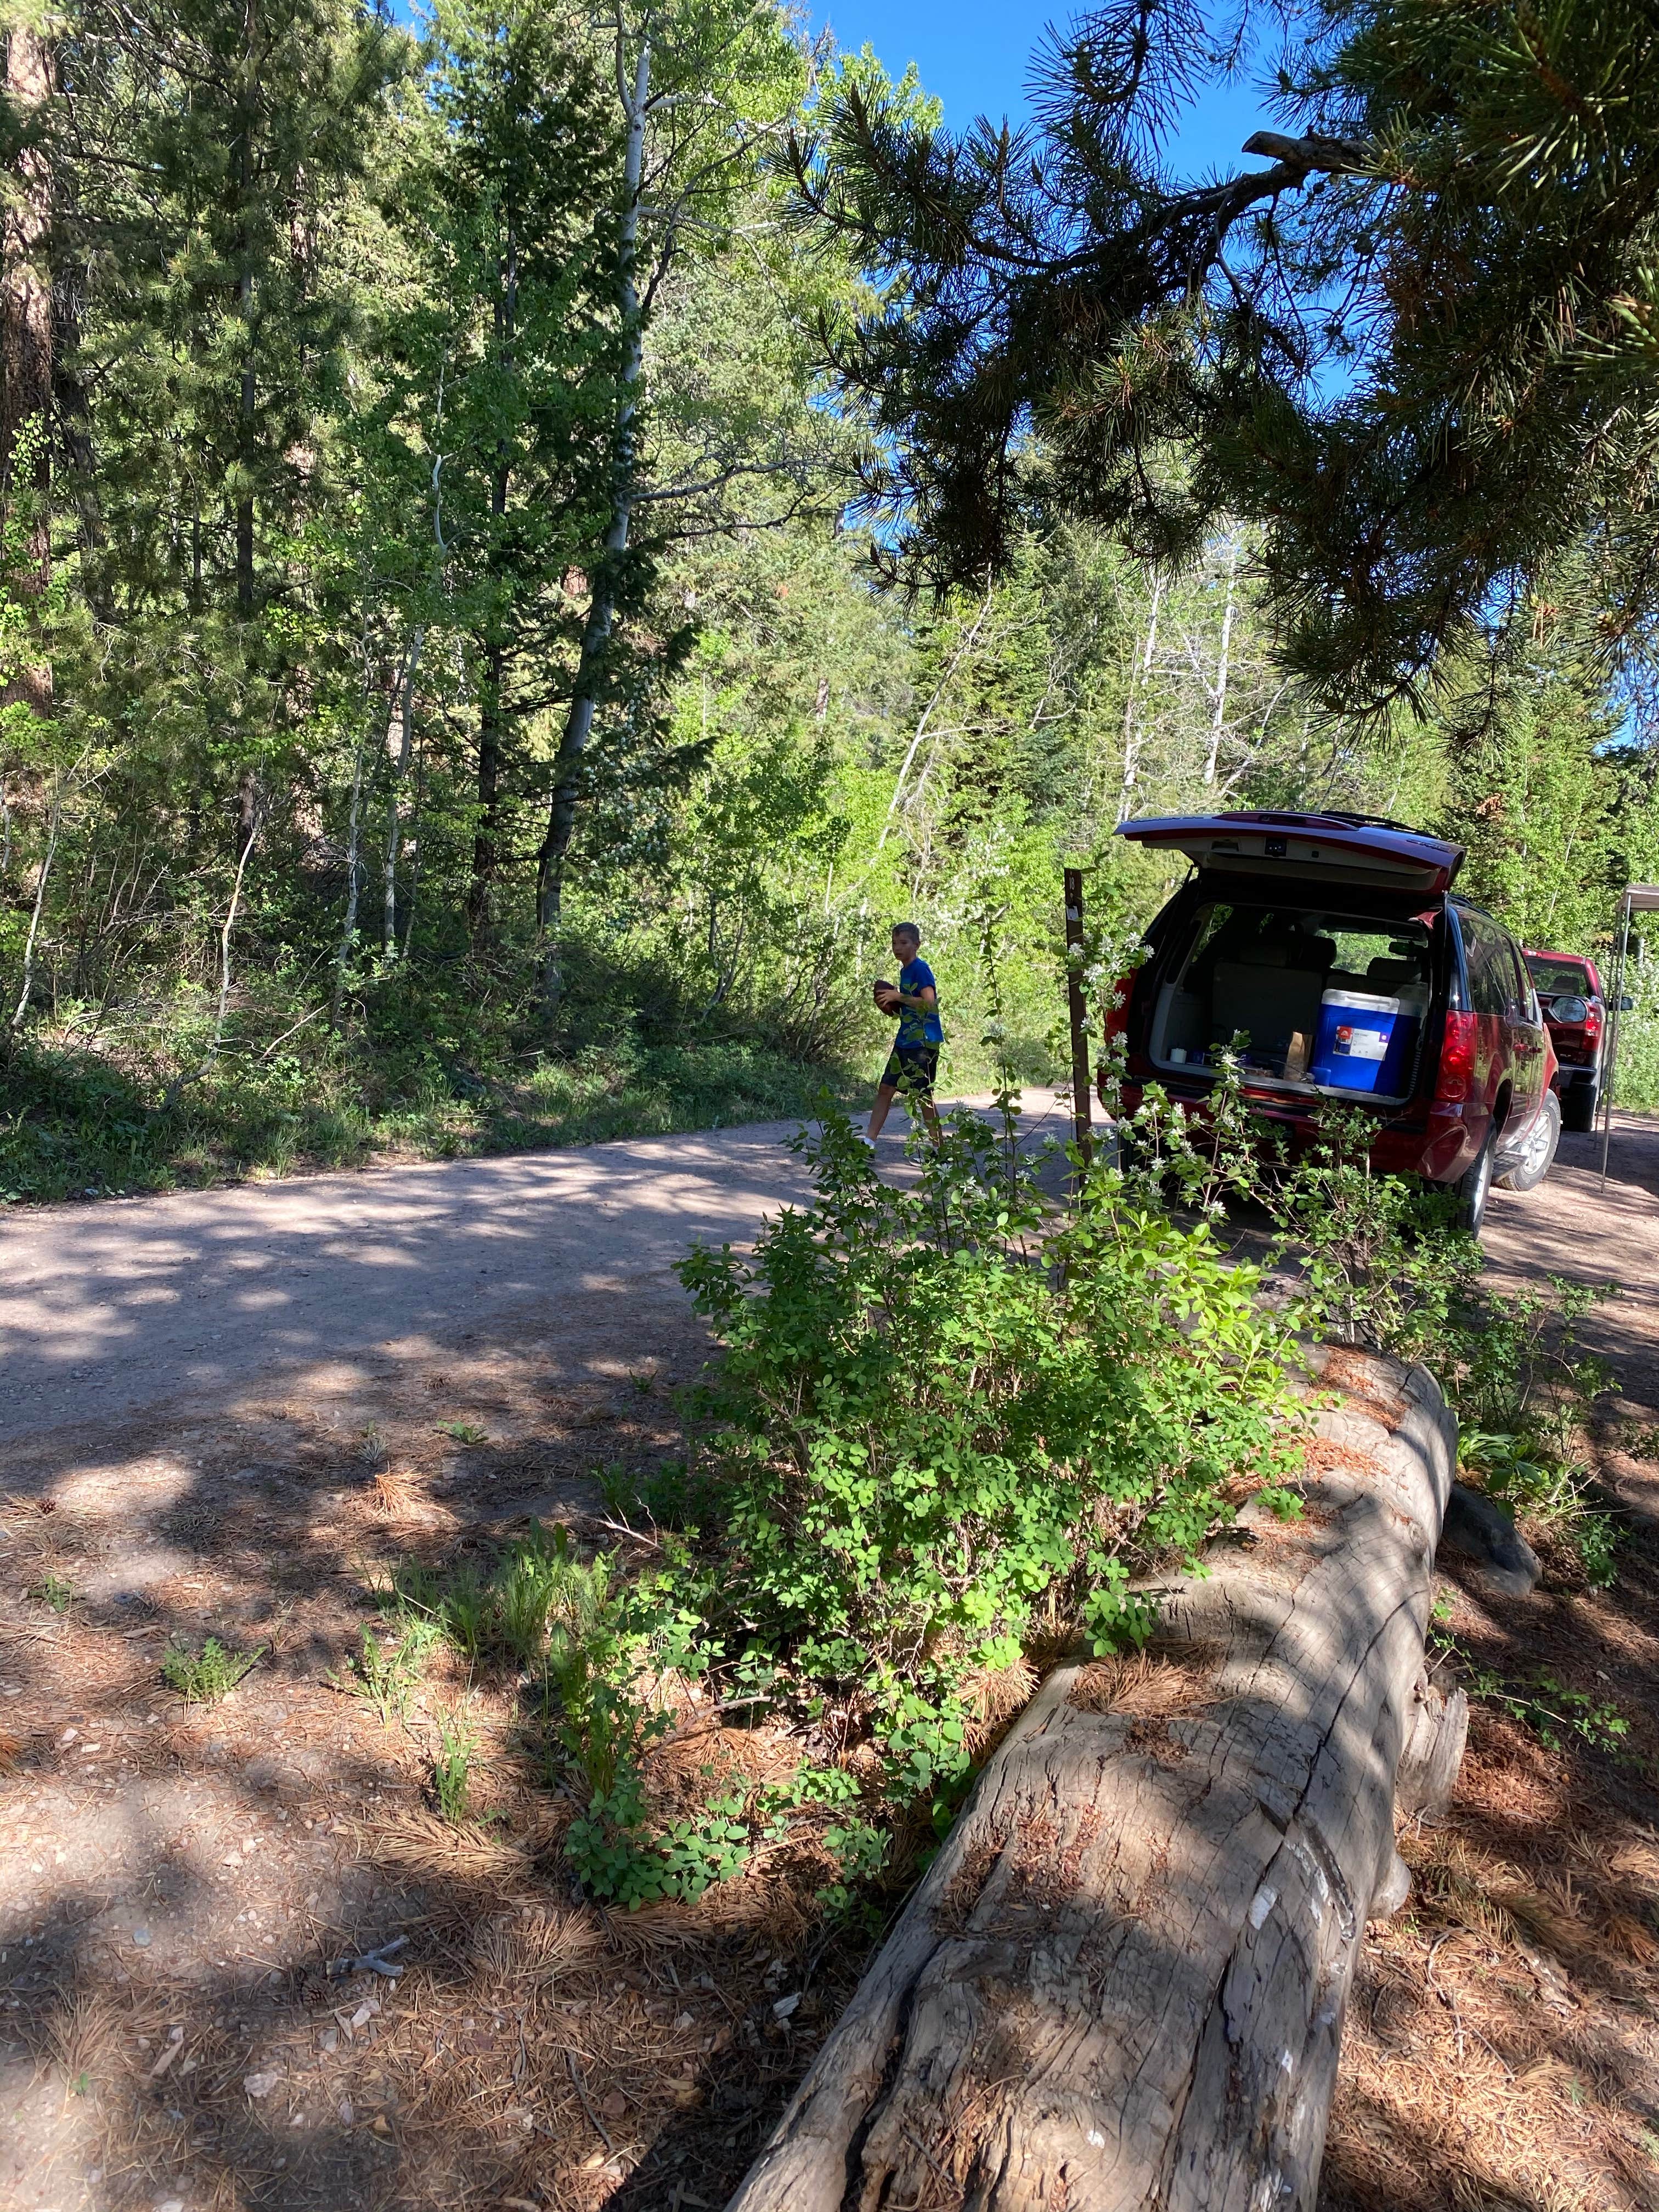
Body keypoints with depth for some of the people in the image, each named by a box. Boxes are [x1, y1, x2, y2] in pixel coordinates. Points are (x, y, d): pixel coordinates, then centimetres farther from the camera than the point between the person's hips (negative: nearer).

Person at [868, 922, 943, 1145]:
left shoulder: (920, 969, -11)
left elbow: (930, 1003, -23)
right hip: (905, 1041, 9)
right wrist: (892, 1007, 7)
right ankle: (869, 1141, 9)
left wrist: (899, 997, -19)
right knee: (886, 1088, 6)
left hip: (924, 1042, -9)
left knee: (923, 1095, -5)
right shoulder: (905, 970, 16)